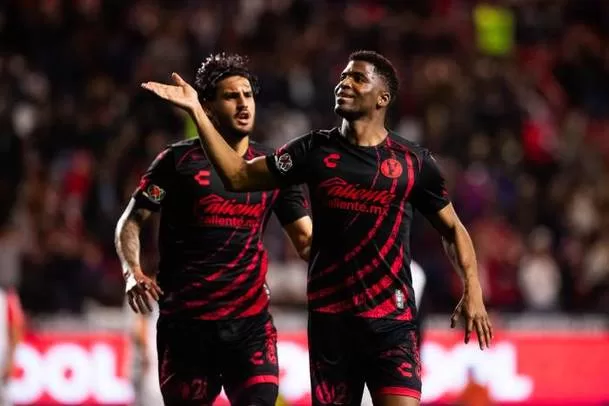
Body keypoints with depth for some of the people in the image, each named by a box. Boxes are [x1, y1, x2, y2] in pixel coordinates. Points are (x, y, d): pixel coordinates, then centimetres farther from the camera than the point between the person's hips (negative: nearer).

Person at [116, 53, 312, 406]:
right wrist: (133, 273, -16)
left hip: (250, 322, 1)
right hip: (186, 322, -1)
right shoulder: (179, 161, 0)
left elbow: (306, 239, 10)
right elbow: (131, 222, 3)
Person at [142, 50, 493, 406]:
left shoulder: (414, 162, 2)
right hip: (329, 316, 2)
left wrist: (473, 291, -2)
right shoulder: (316, 150, 7)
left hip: (392, 316, -2)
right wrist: (197, 111, 3)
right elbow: (239, 175, 9)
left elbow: (452, 229, 12)